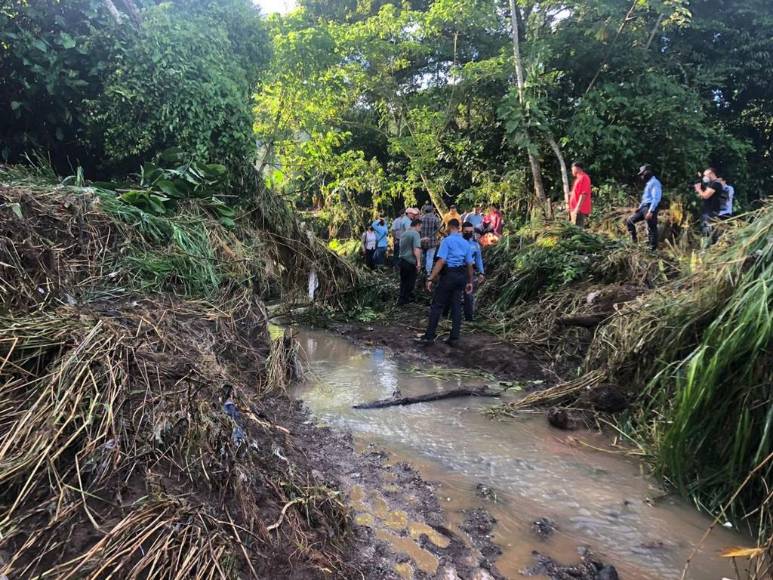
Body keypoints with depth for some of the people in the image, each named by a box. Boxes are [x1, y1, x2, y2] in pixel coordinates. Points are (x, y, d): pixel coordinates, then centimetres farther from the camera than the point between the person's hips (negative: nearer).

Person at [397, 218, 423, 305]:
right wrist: (419, 262, -25)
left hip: (402, 260, 8)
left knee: (403, 281, 16)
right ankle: (403, 300, 5)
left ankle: (402, 298, 24)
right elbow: (416, 249, -22)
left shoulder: (404, 234, 15)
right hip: (411, 262, -7)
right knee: (410, 282, 3)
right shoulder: (415, 234, -10)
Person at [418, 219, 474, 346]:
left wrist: (431, 278, -17)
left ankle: (429, 336, 2)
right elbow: (470, 264, 11)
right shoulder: (466, 243, 10)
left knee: (437, 306, 0)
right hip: (461, 277, 6)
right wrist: (470, 282, 20)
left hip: (449, 275, -6)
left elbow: (441, 261, -17)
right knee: (456, 307, 10)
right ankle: (454, 338, 12)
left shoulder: (447, 240, -8)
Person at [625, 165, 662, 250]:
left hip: (650, 208, -10)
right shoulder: (648, 183, 19)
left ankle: (653, 249, 0)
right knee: (629, 221, 8)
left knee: (651, 229, -5)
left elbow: (656, 198, -21)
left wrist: (651, 211, -26)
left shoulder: (654, 183, -12)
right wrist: (640, 207, 20)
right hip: (644, 208, 10)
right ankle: (634, 240, 12)